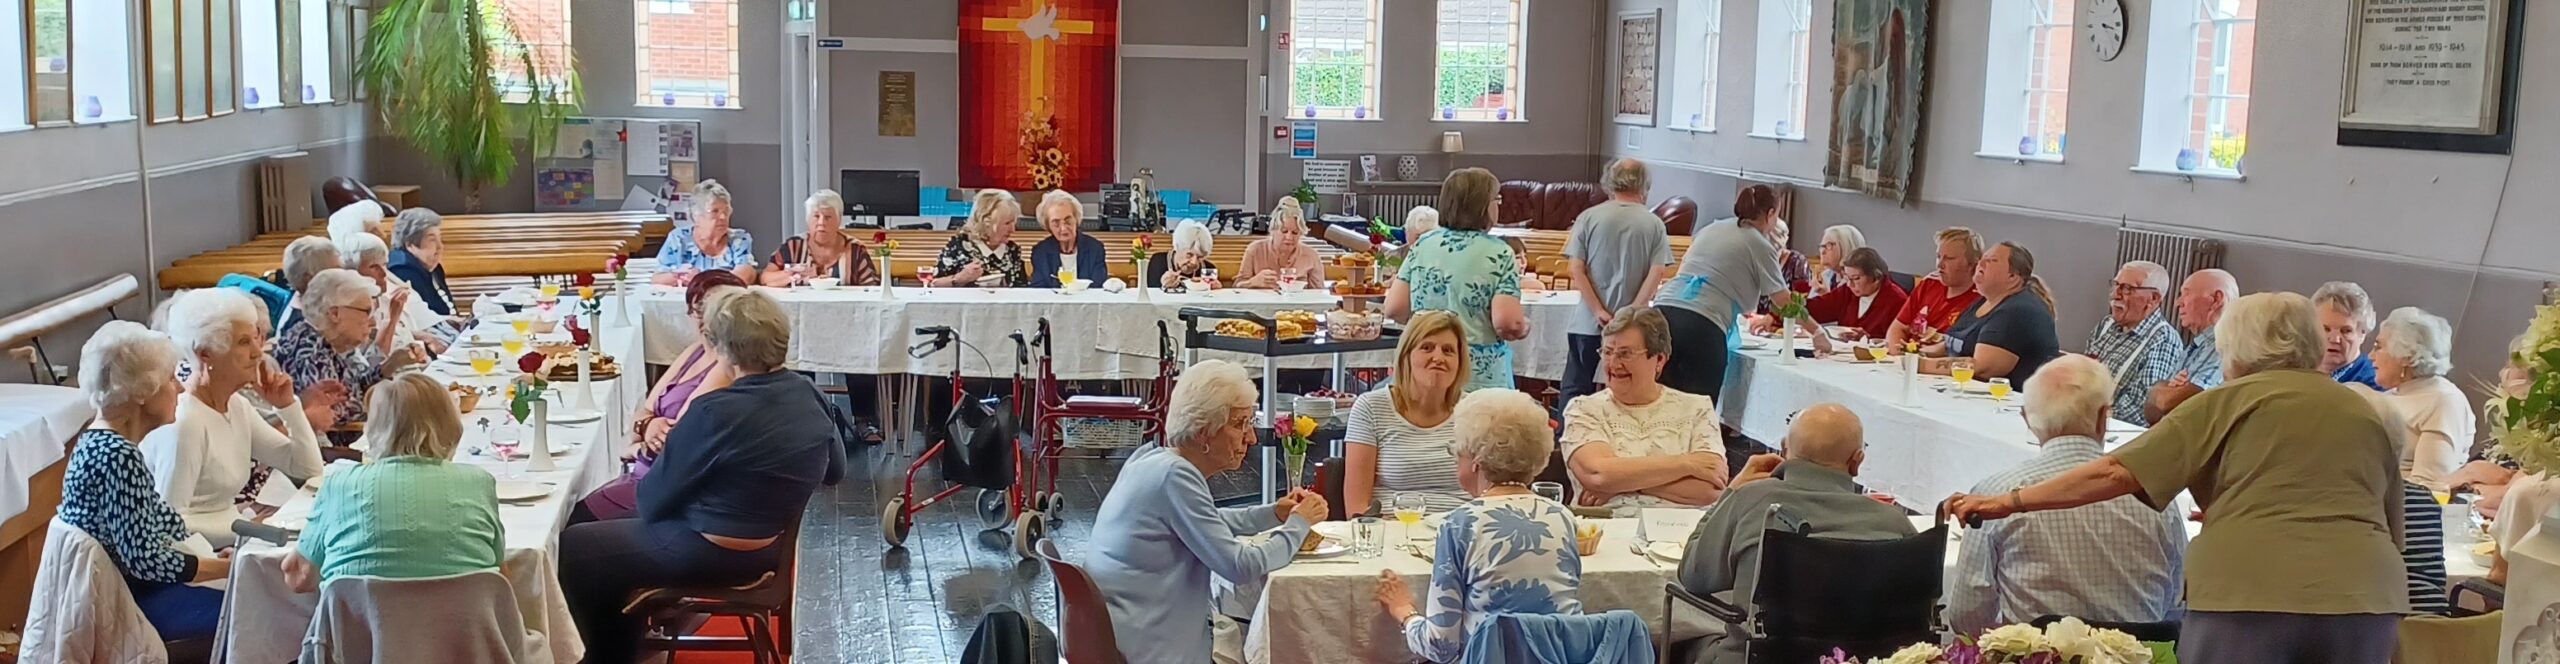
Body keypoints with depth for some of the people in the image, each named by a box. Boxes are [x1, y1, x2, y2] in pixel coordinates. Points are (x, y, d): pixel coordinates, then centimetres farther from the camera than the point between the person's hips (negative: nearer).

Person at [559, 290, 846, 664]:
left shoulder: (715, 413, -27)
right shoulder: (810, 395, -8)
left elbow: (653, 500, -15)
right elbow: (834, 471, 9)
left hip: (711, 555, -8)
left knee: (571, 549, 7)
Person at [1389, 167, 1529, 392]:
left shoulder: (1422, 246, 3)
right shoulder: (1498, 254, -9)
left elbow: (1395, 309, 3)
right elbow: (1507, 323, -18)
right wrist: (1524, 326, 3)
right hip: (1480, 380, -4)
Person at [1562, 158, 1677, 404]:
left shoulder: (1589, 217, -1)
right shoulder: (1653, 224, 0)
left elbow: (1576, 268, -6)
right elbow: (1658, 272, -8)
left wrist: (1598, 311, -8)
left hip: (1588, 324, -1)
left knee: (1576, 392, 6)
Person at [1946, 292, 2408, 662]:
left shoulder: (2230, 402, 5)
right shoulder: (2370, 417, 19)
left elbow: (2119, 471, -2)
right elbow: (2391, 526, 25)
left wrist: (2010, 502, 0)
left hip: (2250, 595, -4)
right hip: (2364, 600, 5)